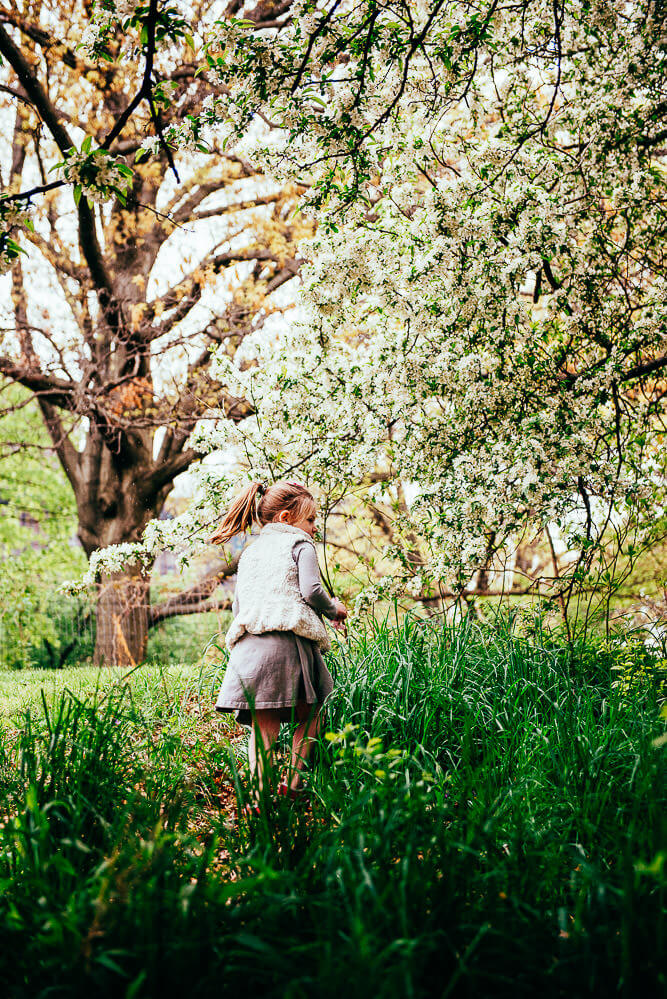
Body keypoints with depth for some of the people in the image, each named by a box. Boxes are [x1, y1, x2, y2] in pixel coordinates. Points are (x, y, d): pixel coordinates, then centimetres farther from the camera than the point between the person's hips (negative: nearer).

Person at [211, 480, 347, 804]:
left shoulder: (250, 552, 26)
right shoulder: (300, 544, 7)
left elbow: (237, 606, 25)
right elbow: (311, 591, -7)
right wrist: (334, 610, 10)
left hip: (248, 643, 6)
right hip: (288, 641, -5)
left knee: (263, 725, 3)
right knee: (311, 715, 11)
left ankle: (260, 795, 1)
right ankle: (293, 781, 5)